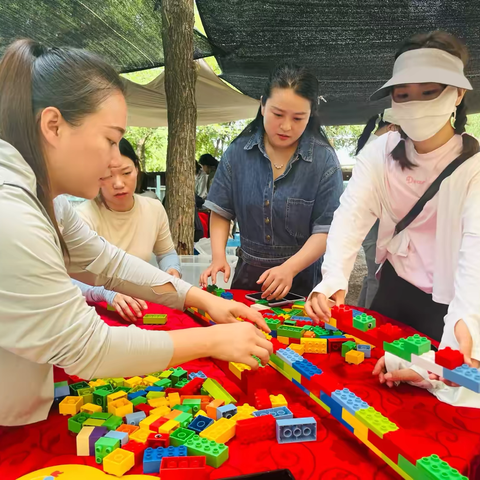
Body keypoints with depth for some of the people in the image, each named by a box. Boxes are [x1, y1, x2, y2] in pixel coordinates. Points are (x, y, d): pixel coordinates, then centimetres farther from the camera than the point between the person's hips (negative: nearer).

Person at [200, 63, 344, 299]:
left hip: (301, 278, -2)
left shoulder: (324, 160, -13)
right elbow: (221, 212, 0)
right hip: (247, 273, 3)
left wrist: (289, 269, -27)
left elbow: (325, 230, -14)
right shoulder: (238, 152, -5)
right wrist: (218, 257, -14)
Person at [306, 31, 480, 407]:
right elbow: (350, 216, -23)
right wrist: (334, 281, -41)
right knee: (370, 370, 17)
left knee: (436, 385, 11)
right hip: (396, 287, 3)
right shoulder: (380, 153, -10)